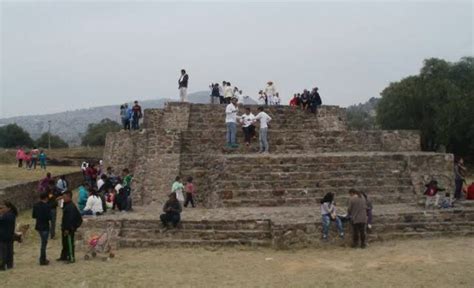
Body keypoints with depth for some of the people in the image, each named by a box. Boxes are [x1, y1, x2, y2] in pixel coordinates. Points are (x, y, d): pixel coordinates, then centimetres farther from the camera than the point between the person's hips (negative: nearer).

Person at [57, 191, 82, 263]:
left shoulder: (71, 206, -20)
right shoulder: (66, 205, 14)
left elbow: (70, 219, -24)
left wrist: (67, 229, -24)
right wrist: (63, 227, 22)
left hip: (69, 229, -11)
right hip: (65, 228, 11)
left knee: (69, 243, -5)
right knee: (64, 243, 18)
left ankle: (71, 258, 1)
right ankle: (64, 256, 29)